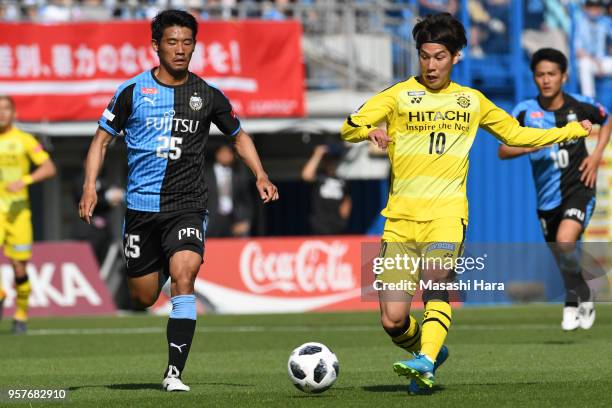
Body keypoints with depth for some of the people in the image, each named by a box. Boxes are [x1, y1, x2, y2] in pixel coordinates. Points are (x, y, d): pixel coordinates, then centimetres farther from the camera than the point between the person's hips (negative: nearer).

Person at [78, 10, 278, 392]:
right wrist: (90, 187, -6)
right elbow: (102, 139, 7)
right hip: (141, 206, 1)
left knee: (184, 278, -23)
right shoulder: (133, 91, 1)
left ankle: (175, 372, -22)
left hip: (188, 206, -1)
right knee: (142, 299, 3)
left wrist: (261, 177, 6)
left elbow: (239, 135, 19)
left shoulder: (208, 95, 4)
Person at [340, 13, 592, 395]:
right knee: (394, 320, -7)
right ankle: (431, 350, 22)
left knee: (435, 282, -31)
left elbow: (515, 134, 29)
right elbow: (350, 127, -3)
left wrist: (573, 130, 27)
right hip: (401, 217, 0)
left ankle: (425, 364, -43)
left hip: (447, 213, 0)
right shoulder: (400, 95, 7)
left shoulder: (471, 101, 16)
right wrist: (370, 131, -26)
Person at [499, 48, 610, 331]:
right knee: (561, 257, 13)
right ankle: (583, 301, 40)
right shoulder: (525, 111, -6)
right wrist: (531, 145, -26)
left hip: (579, 188, -3)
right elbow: (503, 151, -8)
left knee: (565, 243, -26)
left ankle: (574, 301, -3)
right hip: (547, 197, 3)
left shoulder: (580, 105, -5)